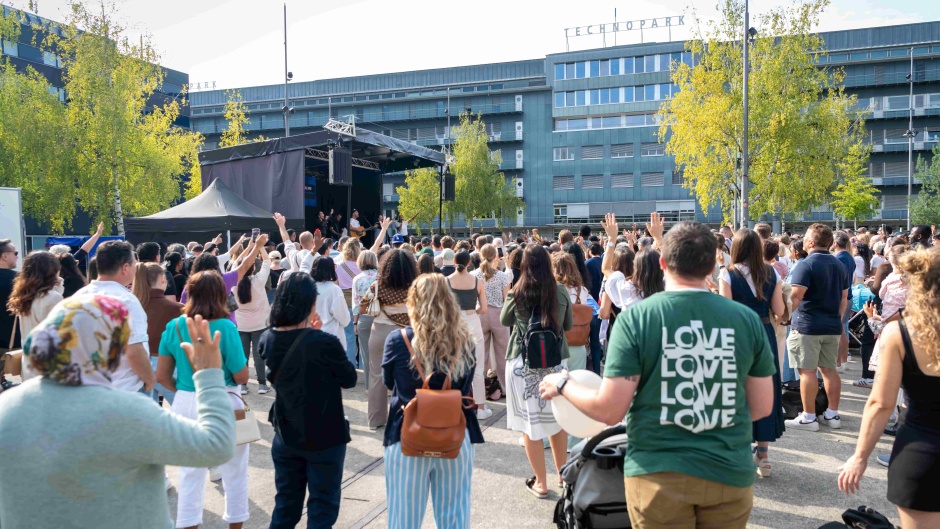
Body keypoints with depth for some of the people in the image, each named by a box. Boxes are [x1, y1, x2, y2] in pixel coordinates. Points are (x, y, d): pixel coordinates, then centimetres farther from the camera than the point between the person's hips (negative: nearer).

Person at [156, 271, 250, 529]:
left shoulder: (174, 327, -2)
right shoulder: (226, 327, -16)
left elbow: (162, 376, 3)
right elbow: (242, 377, -14)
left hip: (186, 404, 4)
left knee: (190, 474, 20)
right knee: (234, 474, 15)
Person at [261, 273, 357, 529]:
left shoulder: (268, 339, -7)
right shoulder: (325, 343, -26)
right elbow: (349, 379, -10)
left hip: (286, 436, 6)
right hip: (325, 438, -5)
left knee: (285, 506, 21)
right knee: (322, 508, 11)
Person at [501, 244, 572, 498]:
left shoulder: (517, 293, -10)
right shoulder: (561, 292, -5)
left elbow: (504, 320, 8)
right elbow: (567, 325, 9)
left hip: (523, 363, -2)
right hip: (555, 361, 3)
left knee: (530, 421, 7)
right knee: (557, 418, 18)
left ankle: (540, 482, 15)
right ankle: (562, 473, 33)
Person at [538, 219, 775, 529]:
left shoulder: (635, 317, -13)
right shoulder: (747, 318, -5)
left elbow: (609, 410, -13)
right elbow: (763, 407, 3)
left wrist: (563, 385, 3)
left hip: (659, 475, -2)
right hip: (730, 474, 3)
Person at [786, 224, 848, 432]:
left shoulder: (806, 264, -13)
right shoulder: (839, 265, 11)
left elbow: (795, 297, -20)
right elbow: (844, 298, 16)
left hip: (807, 326, -7)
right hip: (832, 326, 7)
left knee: (807, 371, -2)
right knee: (829, 369, 13)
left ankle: (808, 418, 3)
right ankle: (833, 415, 19)